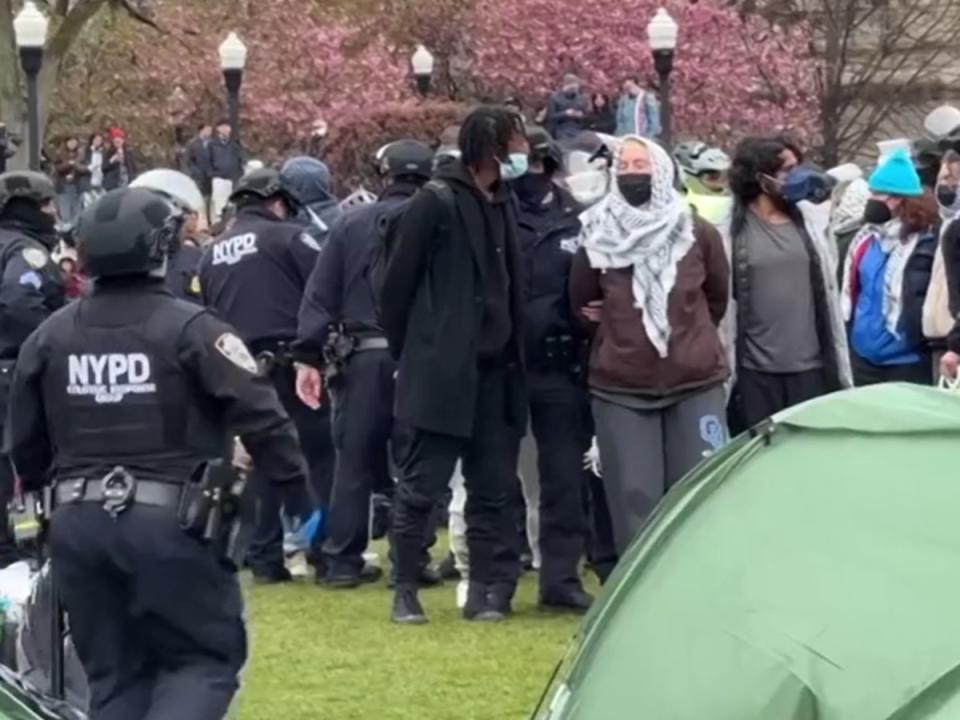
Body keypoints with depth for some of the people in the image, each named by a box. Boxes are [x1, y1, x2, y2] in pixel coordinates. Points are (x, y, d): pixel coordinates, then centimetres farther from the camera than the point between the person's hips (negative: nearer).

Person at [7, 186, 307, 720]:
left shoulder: (50, 337, 8)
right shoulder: (190, 329, -8)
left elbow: (26, 443, 16)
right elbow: (259, 415, -11)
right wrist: (296, 483, -1)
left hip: (78, 523, 5)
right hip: (168, 521, -5)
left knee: (115, 674, 14)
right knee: (207, 658, 5)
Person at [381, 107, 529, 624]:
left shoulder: (504, 205, 11)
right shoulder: (436, 203, -10)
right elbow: (398, 285, -7)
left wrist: (512, 354, 11)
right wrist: (408, 355, -2)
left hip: (493, 372, 7)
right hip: (439, 372, -6)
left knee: (491, 488, 8)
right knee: (420, 487, 1)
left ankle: (488, 588, 14)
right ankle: (406, 589, 9)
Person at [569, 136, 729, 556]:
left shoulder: (698, 235, 0)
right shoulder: (598, 239, 0)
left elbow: (718, 298, 13)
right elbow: (581, 306, 13)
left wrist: (689, 334, 11)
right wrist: (619, 332, 7)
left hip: (696, 382, 0)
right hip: (620, 387, 0)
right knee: (634, 498, -1)